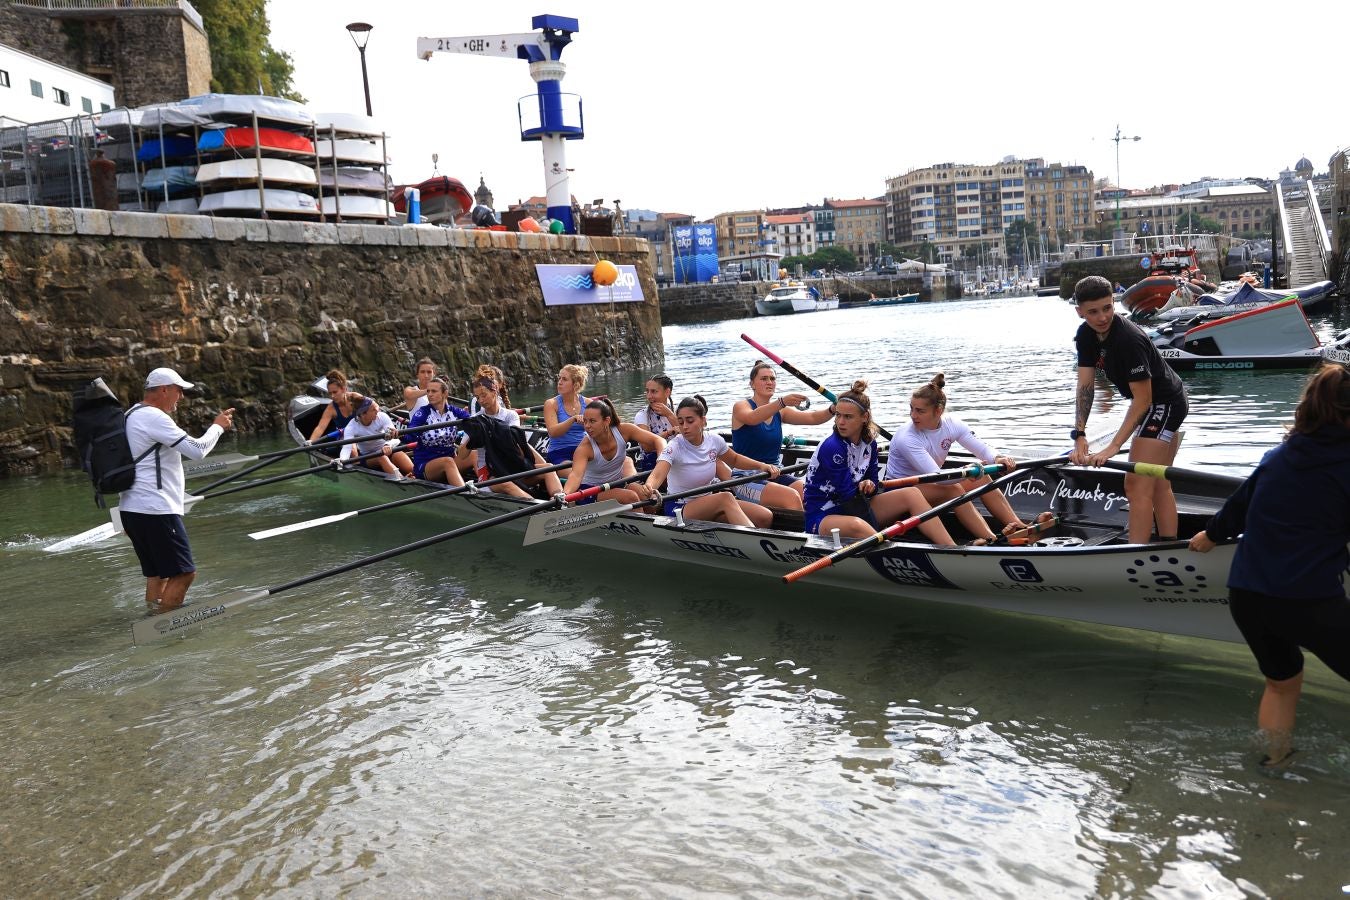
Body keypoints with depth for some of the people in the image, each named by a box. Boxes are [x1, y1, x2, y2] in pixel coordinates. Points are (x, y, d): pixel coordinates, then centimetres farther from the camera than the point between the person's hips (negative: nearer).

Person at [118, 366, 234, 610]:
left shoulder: (131, 416, 19)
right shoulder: (153, 417, -14)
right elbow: (197, 450, -16)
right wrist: (218, 426, 0)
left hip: (132, 509, 10)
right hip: (155, 510, -10)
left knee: (158, 573, 15)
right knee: (183, 573, -7)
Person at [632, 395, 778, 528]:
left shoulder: (714, 440, -2)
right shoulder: (674, 447, -17)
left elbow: (734, 459, 20)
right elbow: (657, 475, -35)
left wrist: (761, 465, 5)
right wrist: (648, 488, -59)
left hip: (708, 503, 6)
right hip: (680, 509, -6)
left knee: (766, 517, -15)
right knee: (725, 497, -36)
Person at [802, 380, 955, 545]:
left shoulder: (869, 443, 2)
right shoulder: (832, 447, -21)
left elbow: (872, 481, 12)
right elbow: (848, 495, -21)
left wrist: (868, 486, -14)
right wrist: (880, 536, -20)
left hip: (853, 508, 8)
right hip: (822, 517, -8)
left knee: (912, 494, -4)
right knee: (855, 525, -41)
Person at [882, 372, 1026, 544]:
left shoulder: (951, 424, -8)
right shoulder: (906, 439, -27)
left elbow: (982, 449, -12)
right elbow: (935, 475, -35)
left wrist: (997, 459, -35)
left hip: (932, 485, 7)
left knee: (982, 478, -12)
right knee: (953, 489, -31)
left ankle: (1020, 527, -17)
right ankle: (992, 540, -39)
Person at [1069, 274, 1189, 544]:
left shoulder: (1129, 339, -31)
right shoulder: (1086, 335, -5)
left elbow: (1142, 399, -29)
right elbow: (1085, 386, -6)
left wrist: (1113, 447, -30)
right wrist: (1079, 436, -16)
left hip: (1165, 404, -10)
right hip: (1157, 405, 10)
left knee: (1137, 485, -14)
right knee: (1159, 485, 16)